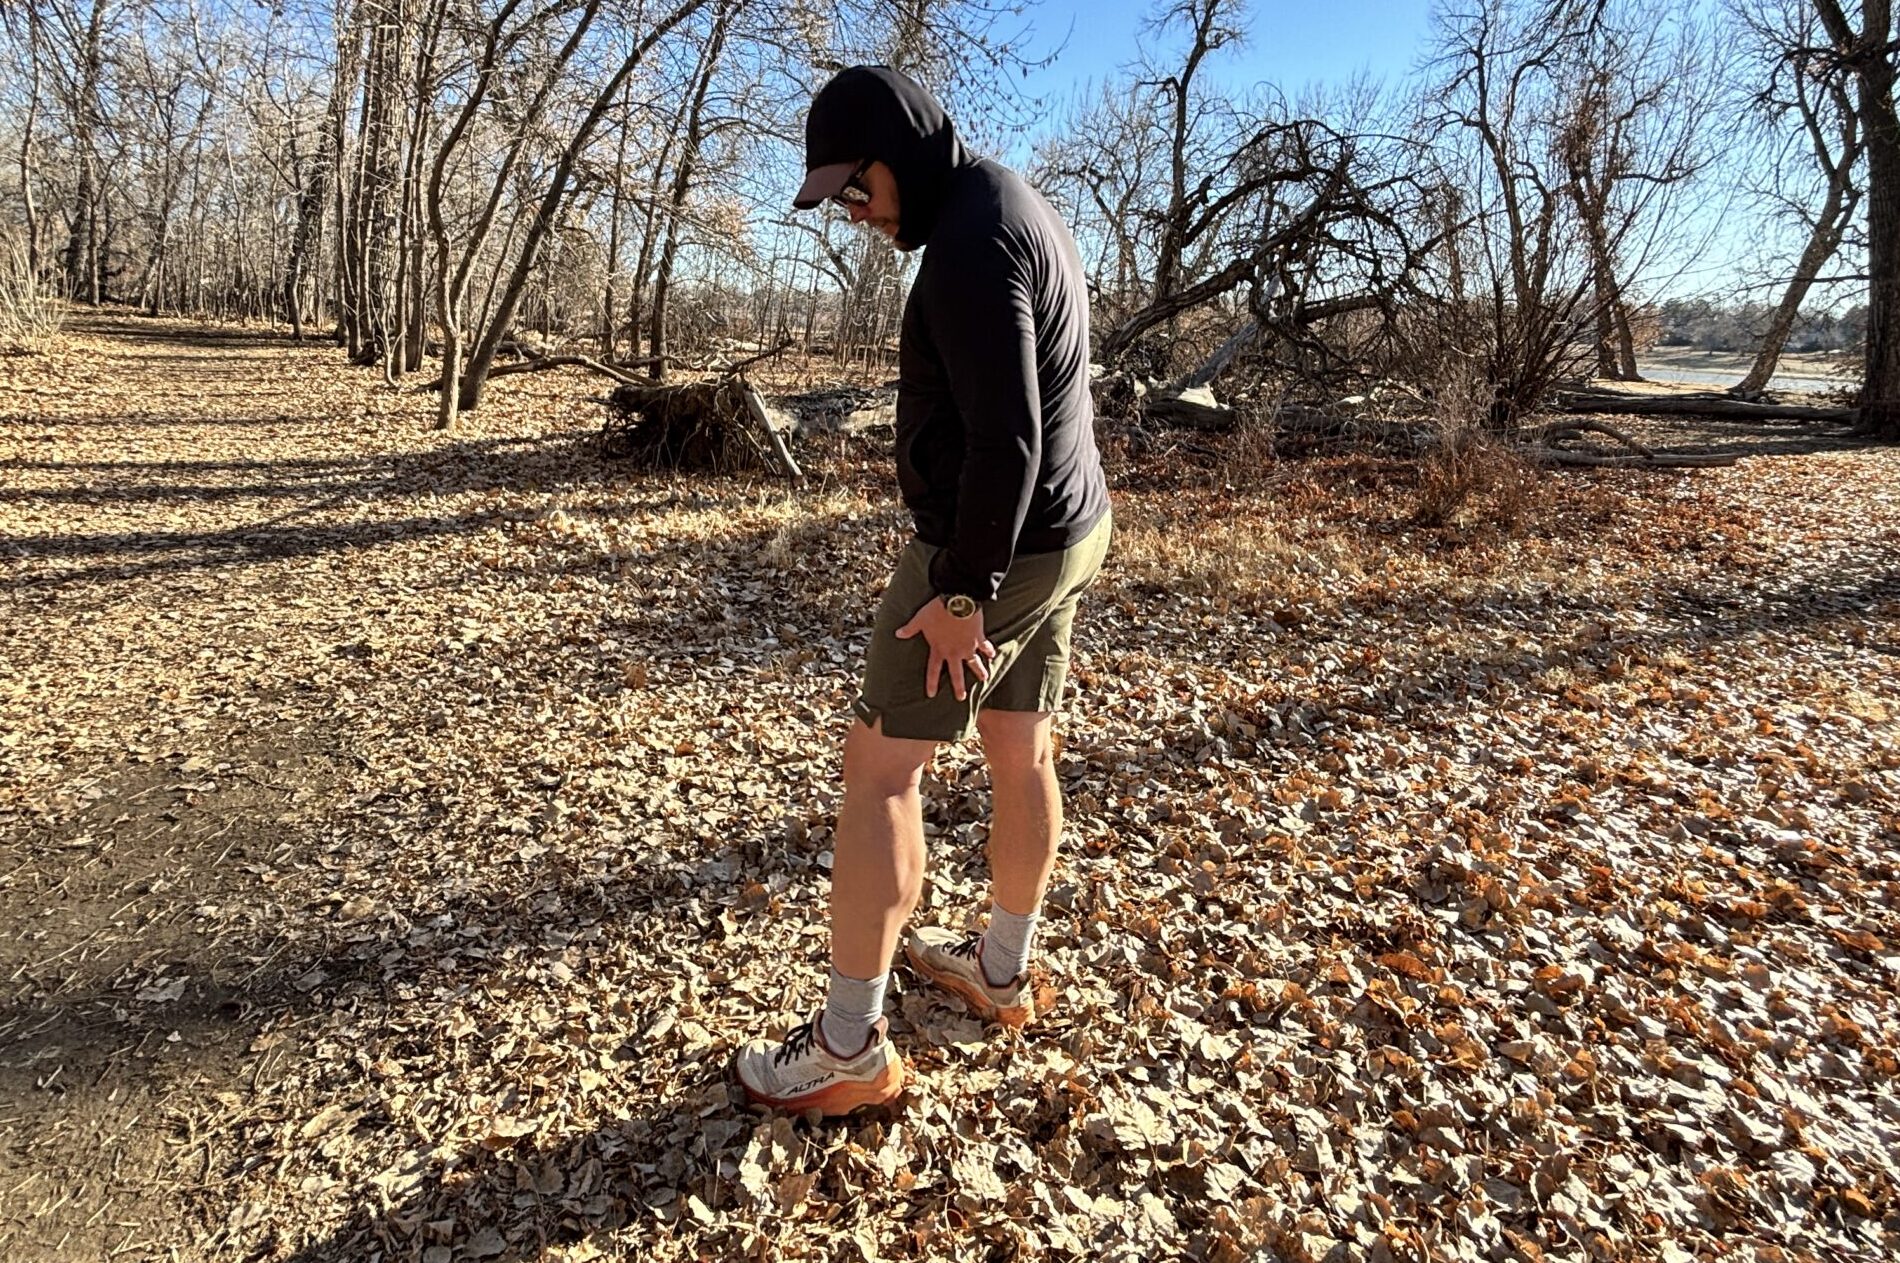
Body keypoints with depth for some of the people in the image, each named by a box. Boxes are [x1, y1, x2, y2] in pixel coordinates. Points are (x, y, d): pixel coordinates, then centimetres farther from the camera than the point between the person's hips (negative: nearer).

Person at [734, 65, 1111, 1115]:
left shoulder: (971, 242, -19)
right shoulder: (1016, 209, 15)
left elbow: (1004, 438, -26)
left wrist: (960, 591, -21)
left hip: (998, 547, -10)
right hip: (1066, 528, 10)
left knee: (881, 762, -3)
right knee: (1020, 752, 16)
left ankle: (848, 1048, 6)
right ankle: (1001, 971, 34)